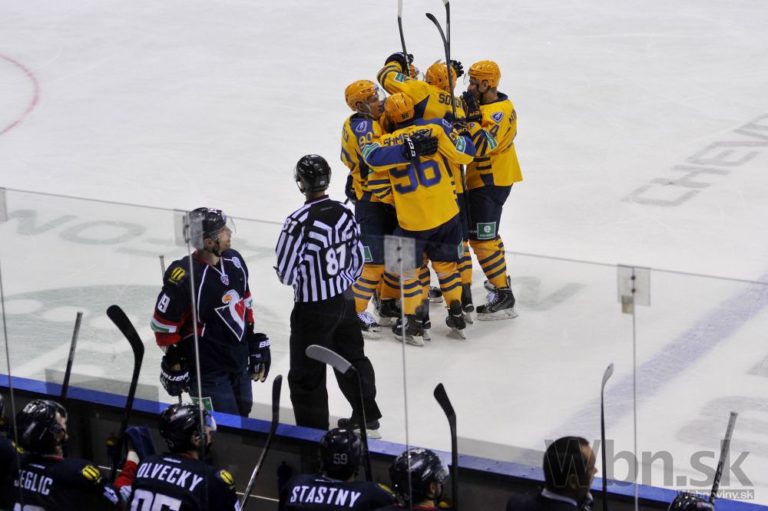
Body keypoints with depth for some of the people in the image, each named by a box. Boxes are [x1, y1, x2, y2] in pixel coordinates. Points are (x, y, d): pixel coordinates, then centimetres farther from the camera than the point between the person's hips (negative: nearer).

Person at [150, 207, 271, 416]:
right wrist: (174, 363, -10)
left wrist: (254, 344, 16)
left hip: (239, 363, 8)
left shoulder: (234, 261, 0)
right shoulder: (184, 277, -25)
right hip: (207, 370, -8)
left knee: (242, 417, 18)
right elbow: (164, 322, -16)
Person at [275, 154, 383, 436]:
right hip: (345, 300, 7)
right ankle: (367, 420, 36)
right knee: (352, 357, 24)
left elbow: (285, 273, -19)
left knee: (307, 374, 5)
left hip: (313, 309, -7)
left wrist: (296, 279, 5)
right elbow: (357, 259, 6)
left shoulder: (299, 222, -25)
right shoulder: (344, 213, -5)